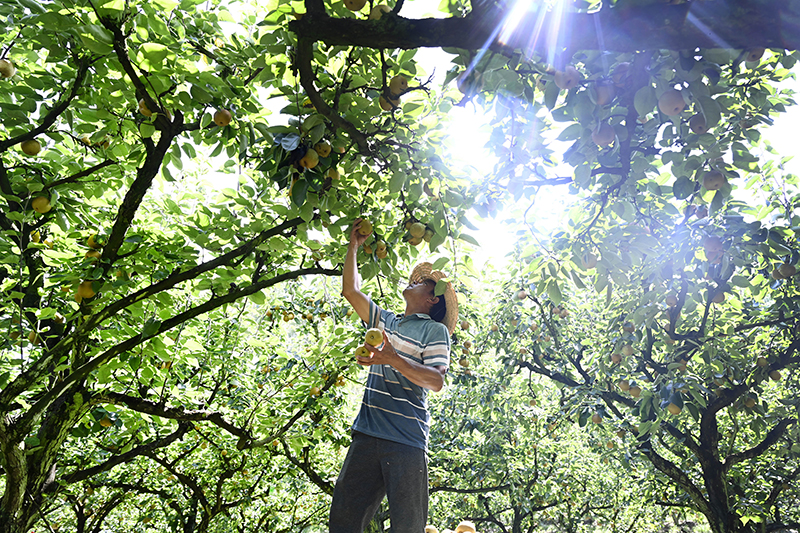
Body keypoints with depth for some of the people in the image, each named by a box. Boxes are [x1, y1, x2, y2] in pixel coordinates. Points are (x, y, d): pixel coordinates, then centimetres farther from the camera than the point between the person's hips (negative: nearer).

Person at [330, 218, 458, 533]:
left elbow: (436, 381, -8)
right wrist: (354, 246, 29)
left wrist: (392, 358, -21)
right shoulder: (385, 321, 23)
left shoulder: (434, 330, 4)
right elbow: (350, 291, 26)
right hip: (368, 434, 6)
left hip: (407, 440, -5)